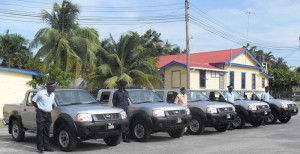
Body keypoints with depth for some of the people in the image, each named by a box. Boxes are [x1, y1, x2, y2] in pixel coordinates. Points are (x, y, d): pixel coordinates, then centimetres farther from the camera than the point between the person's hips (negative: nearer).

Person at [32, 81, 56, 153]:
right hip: (41, 114, -6)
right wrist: (38, 108, 2)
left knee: (46, 131, 8)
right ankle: (40, 147, -1)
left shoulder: (53, 94, 9)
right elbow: (33, 100, -2)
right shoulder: (41, 93, -10)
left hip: (48, 114, 6)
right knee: (40, 131, -4)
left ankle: (46, 146, 13)